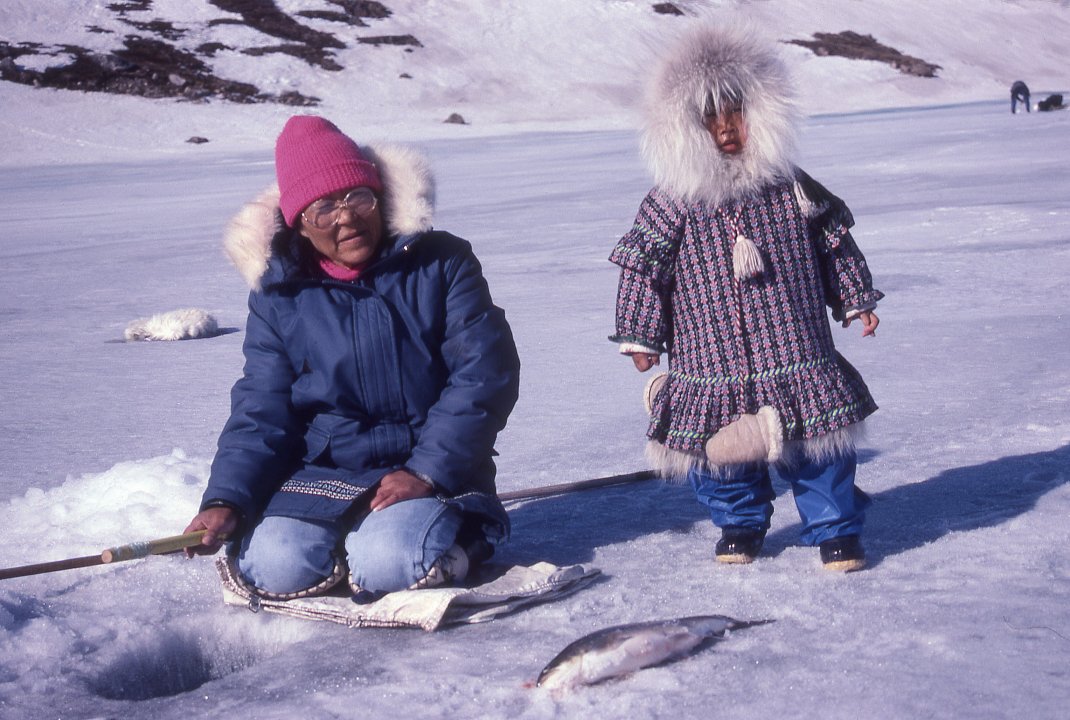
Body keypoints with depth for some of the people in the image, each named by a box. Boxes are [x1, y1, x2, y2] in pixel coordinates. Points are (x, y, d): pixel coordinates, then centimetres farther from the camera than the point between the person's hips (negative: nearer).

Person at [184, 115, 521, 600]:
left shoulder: (440, 264, -3)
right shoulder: (278, 295, 4)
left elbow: (486, 373, -8)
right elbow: (261, 409, 3)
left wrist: (427, 471, -18)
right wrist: (226, 500, -13)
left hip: (429, 472, -3)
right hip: (318, 474, 3)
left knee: (388, 564, -30)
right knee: (276, 565, -23)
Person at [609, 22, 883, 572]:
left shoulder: (790, 187, 4)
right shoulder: (672, 201, -4)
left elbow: (833, 244, 14)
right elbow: (641, 268, 0)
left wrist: (856, 300, 15)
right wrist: (640, 336, 0)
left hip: (795, 354, 1)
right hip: (709, 366, 0)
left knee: (817, 444, 1)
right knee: (718, 450, 7)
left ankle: (836, 529, 18)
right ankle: (740, 525, 31)